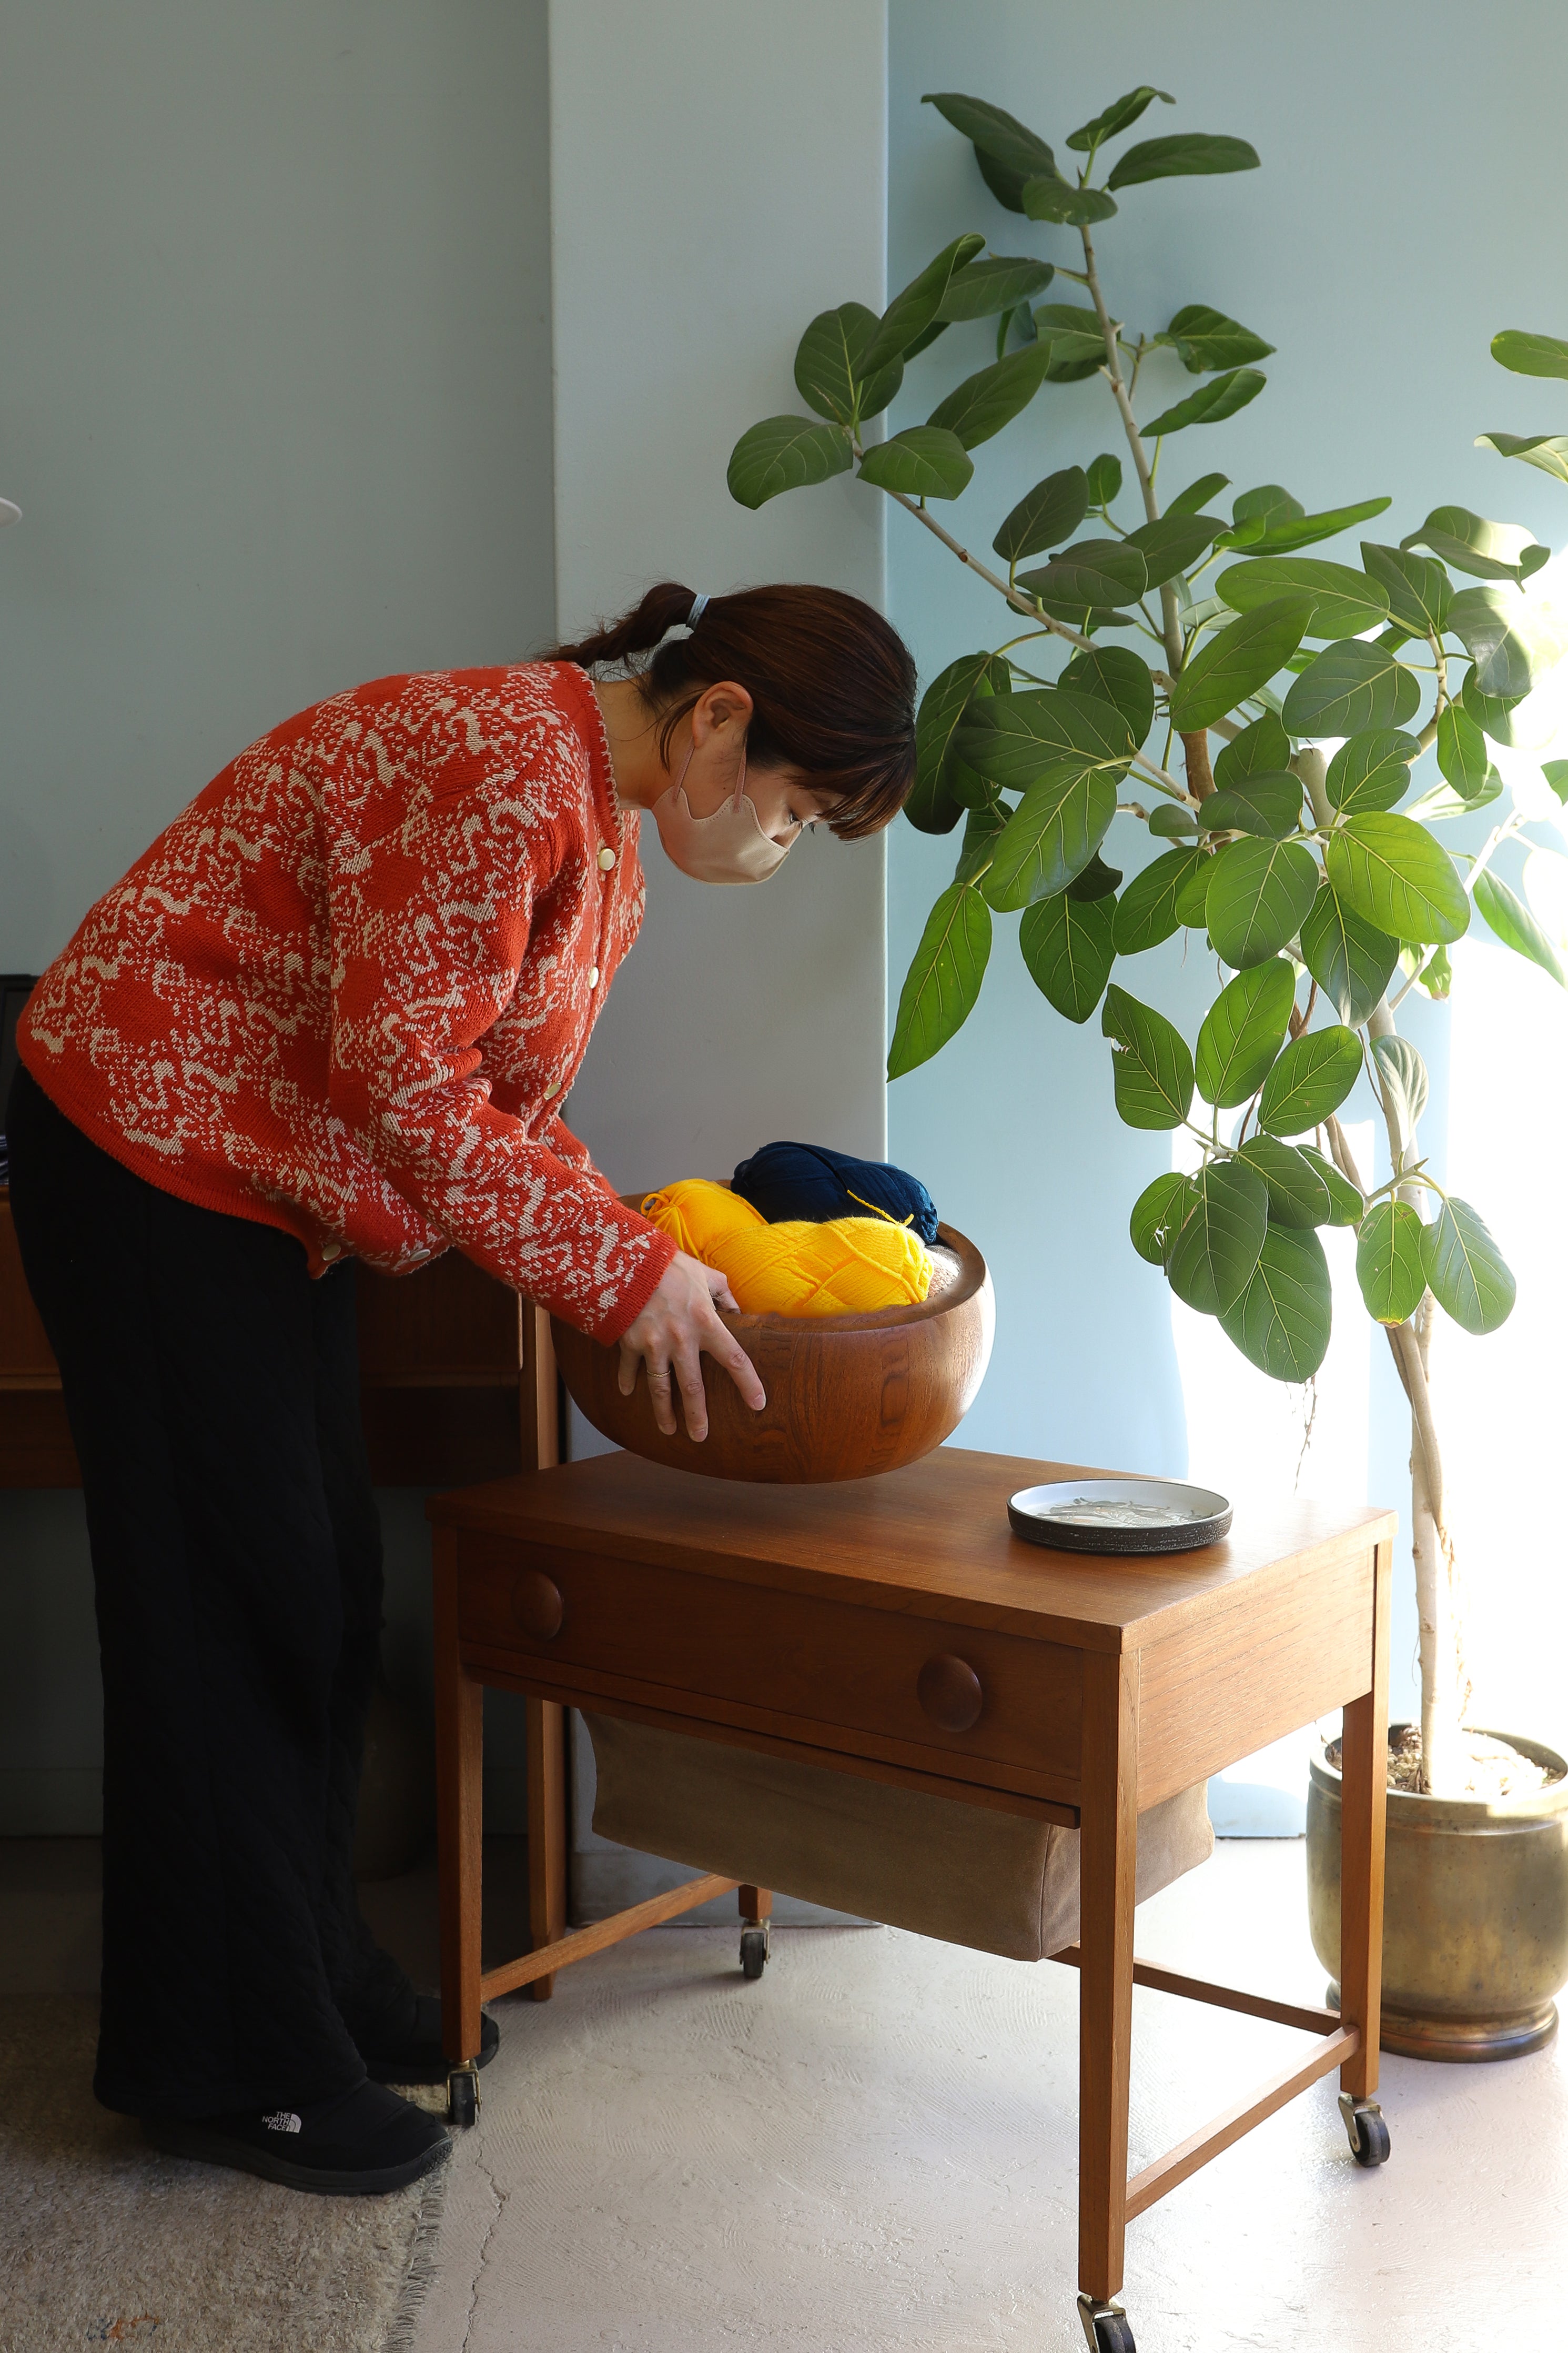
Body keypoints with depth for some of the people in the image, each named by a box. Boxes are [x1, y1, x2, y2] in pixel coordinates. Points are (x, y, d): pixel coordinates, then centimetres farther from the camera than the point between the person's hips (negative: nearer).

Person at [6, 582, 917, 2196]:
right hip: (146, 1145, -9)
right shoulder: (499, 760, -24)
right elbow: (405, 1077, -26)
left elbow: (503, 1093, 12)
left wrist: (644, 1250, -1)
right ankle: (225, 2064, 11)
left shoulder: (610, 845, 8)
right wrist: (620, 1272, -21)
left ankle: (307, 1982, 27)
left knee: (323, 1592, 12)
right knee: (229, 1604, -3)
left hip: (269, 1184, 10)